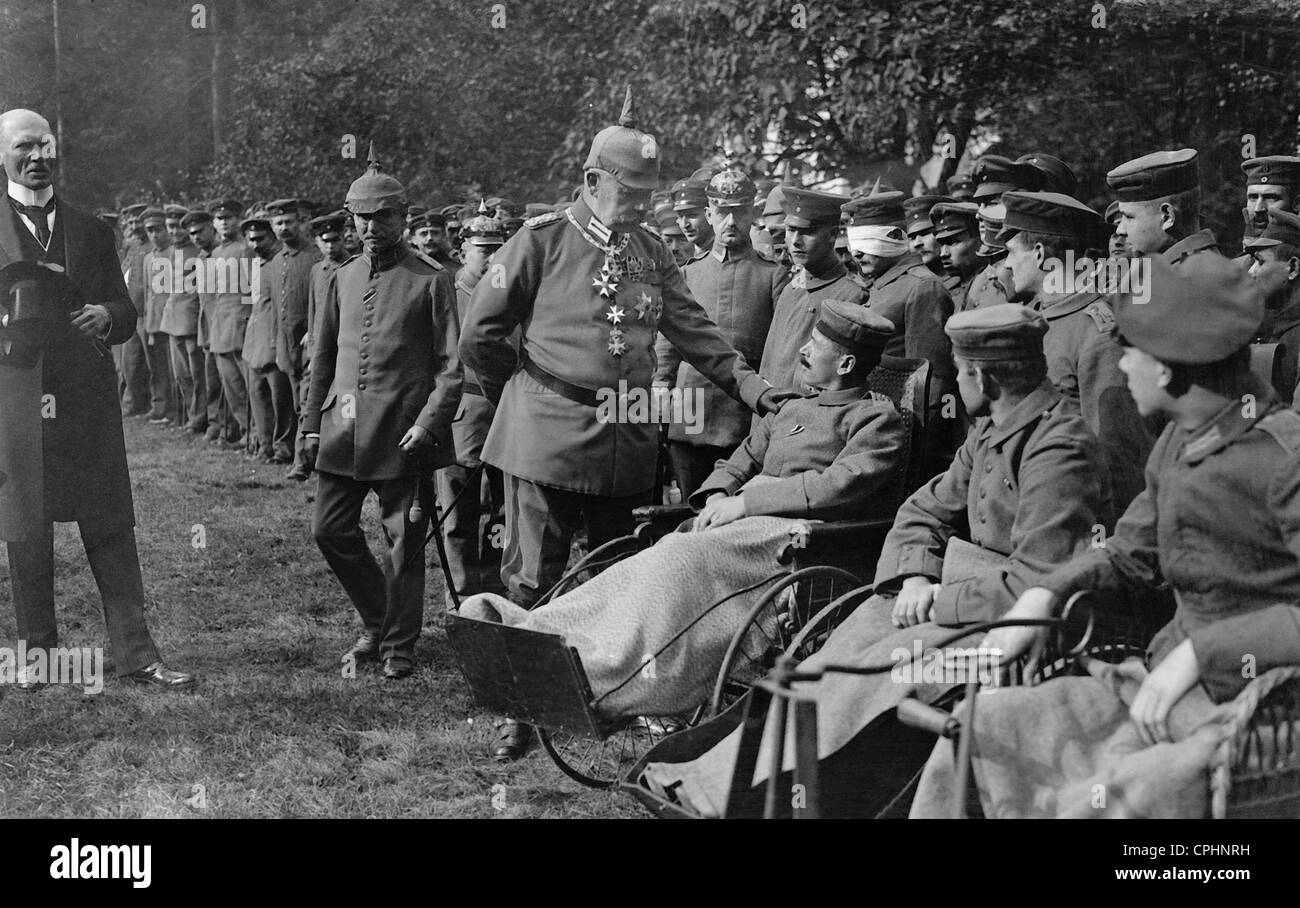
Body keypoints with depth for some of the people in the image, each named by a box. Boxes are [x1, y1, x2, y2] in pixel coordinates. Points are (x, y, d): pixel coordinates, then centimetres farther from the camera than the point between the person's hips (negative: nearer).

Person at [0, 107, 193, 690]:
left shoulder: (91, 232, 14)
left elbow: (126, 312, 13)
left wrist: (105, 318, -9)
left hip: (89, 399, 2)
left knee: (110, 528, 0)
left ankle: (134, 653, 3)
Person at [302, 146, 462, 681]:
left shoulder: (430, 280, -3)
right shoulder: (342, 279, 13)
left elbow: (452, 364, -5)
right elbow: (323, 358, 18)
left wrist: (428, 423, -15)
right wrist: (312, 424, 12)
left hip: (401, 434, -5)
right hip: (342, 431, 5)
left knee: (403, 542, 1)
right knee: (330, 530, 5)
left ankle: (398, 647, 15)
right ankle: (376, 623, 25)